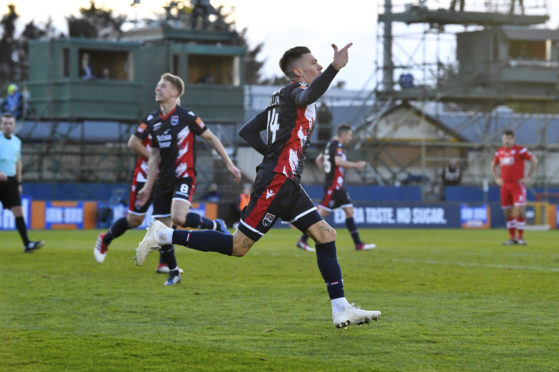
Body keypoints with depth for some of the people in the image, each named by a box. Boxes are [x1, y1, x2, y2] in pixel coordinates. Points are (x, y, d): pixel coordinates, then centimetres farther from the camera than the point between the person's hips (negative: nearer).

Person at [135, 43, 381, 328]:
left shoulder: (281, 99, 20)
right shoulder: (294, 90, -6)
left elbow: (247, 131, 21)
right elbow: (307, 97, -34)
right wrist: (334, 68, -45)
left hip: (288, 186, 10)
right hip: (276, 184, -10)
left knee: (326, 235, 3)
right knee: (238, 247, -8)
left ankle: (341, 310, 2)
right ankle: (163, 236, -1)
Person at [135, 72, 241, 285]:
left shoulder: (186, 116, -8)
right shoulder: (152, 121, 9)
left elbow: (211, 138, 1)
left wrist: (229, 164, 0)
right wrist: (148, 186, 12)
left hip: (184, 176, -6)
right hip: (164, 180, 6)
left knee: (179, 217, -28)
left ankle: (216, 226, -2)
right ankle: (173, 272, 18)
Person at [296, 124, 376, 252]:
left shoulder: (331, 144, 17)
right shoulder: (337, 145, -13)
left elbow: (318, 160, 24)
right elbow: (338, 161, -29)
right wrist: (356, 165, -21)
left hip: (337, 185, 11)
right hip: (334, 184, -11)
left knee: (349, 211, 6)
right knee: (322, 213, -8)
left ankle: (358, 244, 5)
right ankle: (302, 240, -4)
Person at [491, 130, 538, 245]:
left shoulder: (520, 150, -6)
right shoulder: (500, 151, 11)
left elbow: (534, 161, -4)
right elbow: (493, 165, 27)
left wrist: (528, 177, -7)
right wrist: (496, 178, 13)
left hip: (517, 185, -5)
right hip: (505, 186, 5)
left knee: (519, 211, -11)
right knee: (508, 213, 4)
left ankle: (521, 237, -7)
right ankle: (512, 238, 10)